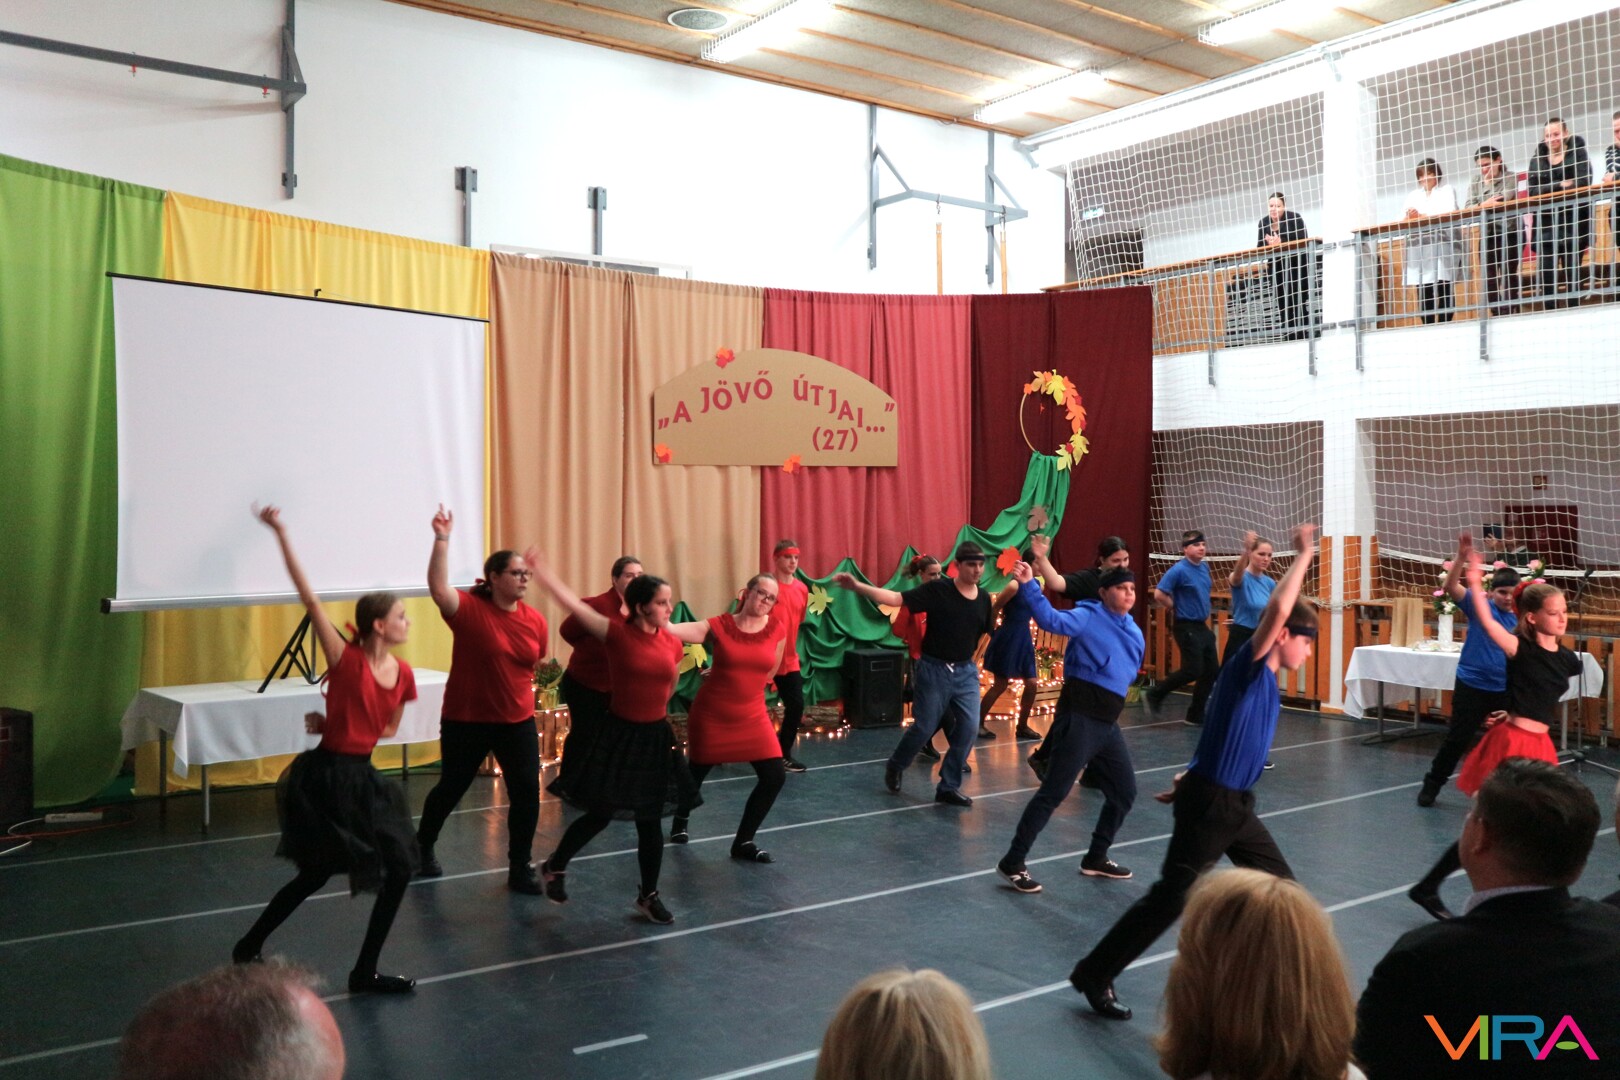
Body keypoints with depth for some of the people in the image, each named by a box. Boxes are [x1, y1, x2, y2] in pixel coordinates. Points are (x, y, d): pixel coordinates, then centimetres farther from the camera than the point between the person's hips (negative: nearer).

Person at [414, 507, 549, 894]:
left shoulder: (535, 620, -3)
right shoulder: (469, 608, -14)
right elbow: (438, 588, -33)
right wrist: (442, 540, -40)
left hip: (518, 722, 3)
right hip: (466, 721, -3)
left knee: (527, 792, -4)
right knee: (451, 788, 14)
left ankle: (520, 868, 11)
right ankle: (423, 846, 41)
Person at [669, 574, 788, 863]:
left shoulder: (777, 629, -4)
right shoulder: (718, 626, -12)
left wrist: (731, 678, 4)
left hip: (752, 716, 3)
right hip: (711, 715, -3)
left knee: (775, 776, -7)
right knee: (695, 774, 13)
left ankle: (743, 842, 10)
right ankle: (679, 821, 46)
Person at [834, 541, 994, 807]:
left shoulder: (984, 599, 1)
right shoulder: (938, 590, -14)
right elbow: (896, 598, -22)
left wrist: (969, 658, 12)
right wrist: (858, 586, -33)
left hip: (967, 672, 5)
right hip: (935, 669, -5)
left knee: (968, 728, -3)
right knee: (924, 728, 2)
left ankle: (948, 787, 11)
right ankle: (894, 766, 31)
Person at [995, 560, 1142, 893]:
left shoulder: (1135, 633, 16)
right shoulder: (1089, 616, -7)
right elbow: (1052, 620, -24)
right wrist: (1029, 586, -35)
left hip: (1108, 724, 8)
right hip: (1080, 719, -8)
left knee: (1124, 792, 17)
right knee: (1053, 793, -8)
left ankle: (1096, 859, 33)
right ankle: (1013, 863, -1)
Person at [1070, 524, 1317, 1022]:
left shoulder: (1268, 684, 14)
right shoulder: (1249, 665, -13)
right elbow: (1277, 609, -30)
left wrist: (1191, 781, 23)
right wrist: (1303, 554, -20)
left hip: (1235, 804, 9)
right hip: (1209, 803, -9)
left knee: (1280, 885, 15)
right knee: (1170, 897, -5)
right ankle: (1093, 976, 4)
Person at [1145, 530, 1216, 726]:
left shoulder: (1204, 568, 9)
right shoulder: (1178, 570, -15)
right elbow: (1159, 594, -18)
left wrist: (1203, 611, 12)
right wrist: (1176, 608, -7)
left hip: (1202, 626, 8)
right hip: (1186, 627, -8)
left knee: (1211, 671, 6)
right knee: (1192, 671, -10)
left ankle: (1195, 715, 15)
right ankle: (1154, 695, 7)